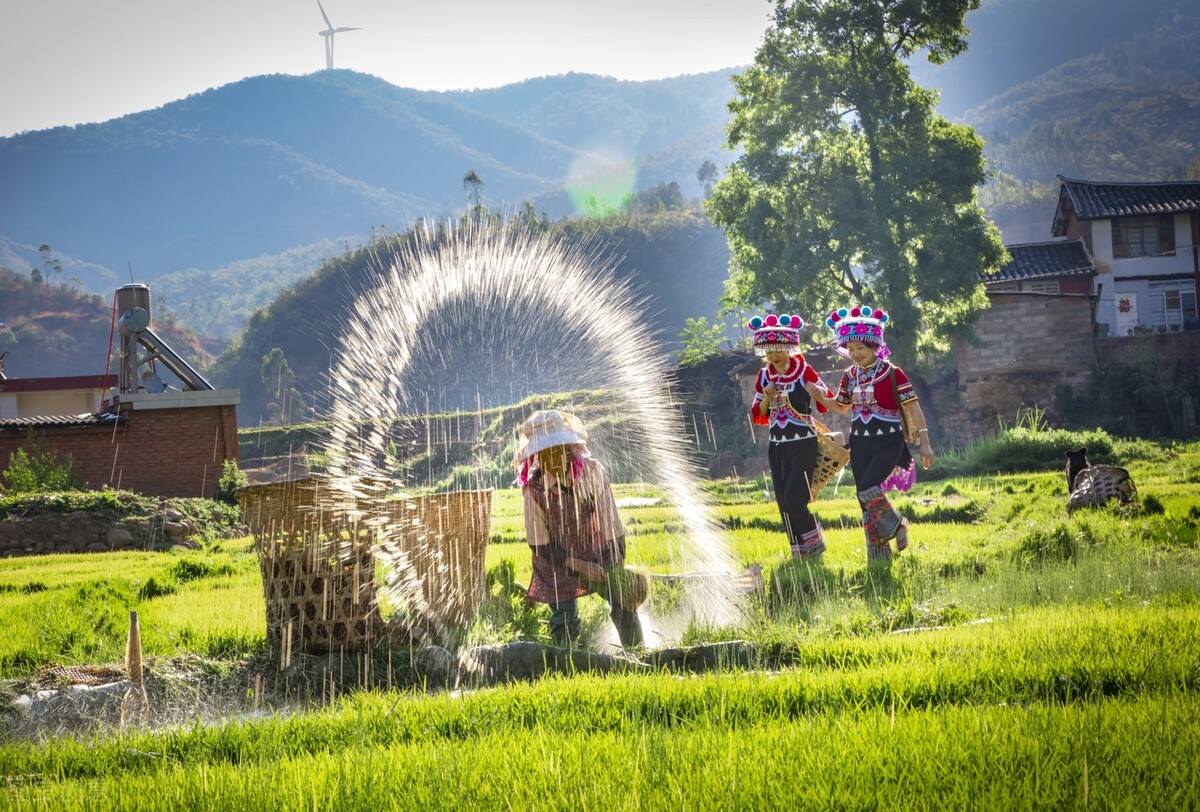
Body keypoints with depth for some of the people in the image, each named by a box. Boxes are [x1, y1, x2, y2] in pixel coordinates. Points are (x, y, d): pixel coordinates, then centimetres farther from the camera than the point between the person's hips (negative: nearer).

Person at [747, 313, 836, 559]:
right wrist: (766, 398, -9)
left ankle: (813, 542, 7)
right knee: (784, 502, 4)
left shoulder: (804, 371, -8)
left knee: (794, 497, -15)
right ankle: (799, 552, 14)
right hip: (776, 446, 5)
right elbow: (758, 417, 10)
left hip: (803, 444, -5)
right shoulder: (764, 376, 6)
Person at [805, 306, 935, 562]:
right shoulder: (849, 376, 7)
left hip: (888, 442, -6)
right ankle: (879, 556, 13)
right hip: (860, 444, 6)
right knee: (866, 502, 4)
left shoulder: (892, 373, -9)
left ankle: (896, 524, 3)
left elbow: (913, 407, -7)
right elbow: (841, 407, 22)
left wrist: (924, 443, -11)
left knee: (869, 490, -24)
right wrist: (820, 398, 1)